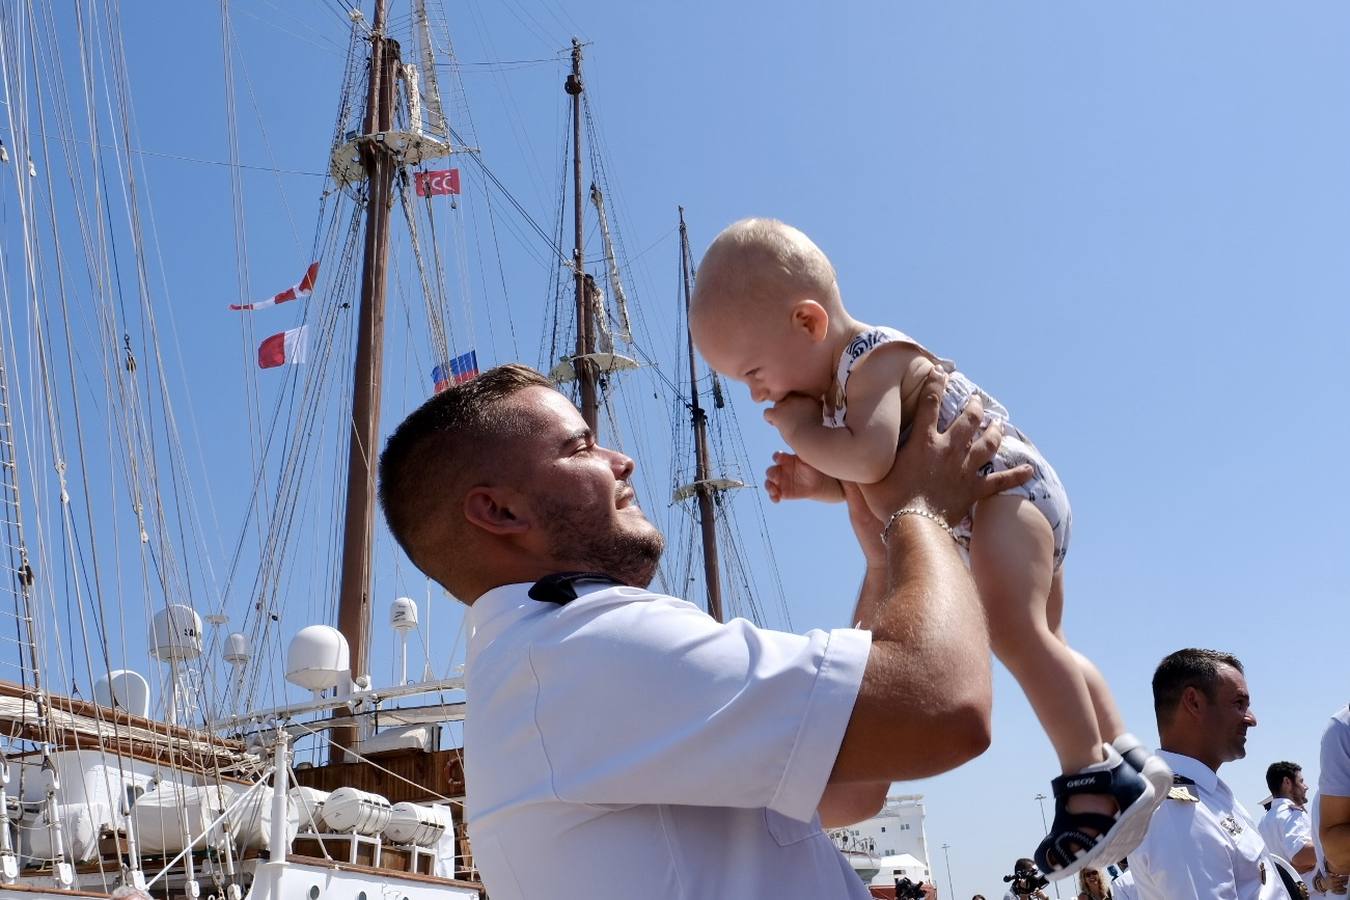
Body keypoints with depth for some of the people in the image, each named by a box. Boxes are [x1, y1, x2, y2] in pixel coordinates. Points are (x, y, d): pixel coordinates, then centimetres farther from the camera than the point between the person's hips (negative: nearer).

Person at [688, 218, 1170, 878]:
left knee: (1012, 627, -28)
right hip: (988, 512, 12)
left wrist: (802, 433, -19)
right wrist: (816, 483, 0)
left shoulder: (875, 359, -20)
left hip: (1007, 485, -12)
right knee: (1040, 643, 19)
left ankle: (1094, 778, -28)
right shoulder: (840, 380, 13)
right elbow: (868, 484, 19)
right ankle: (1127, 759, 26)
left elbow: (871, 461, -36)